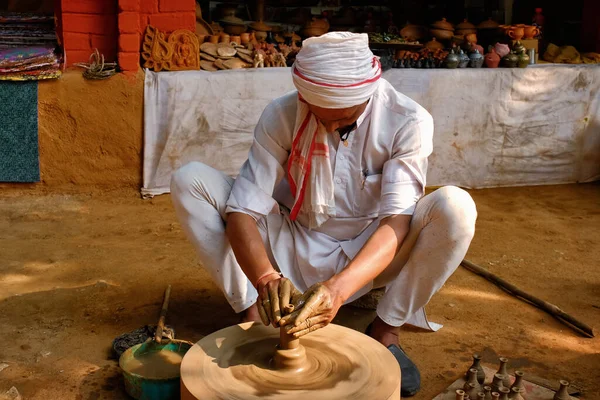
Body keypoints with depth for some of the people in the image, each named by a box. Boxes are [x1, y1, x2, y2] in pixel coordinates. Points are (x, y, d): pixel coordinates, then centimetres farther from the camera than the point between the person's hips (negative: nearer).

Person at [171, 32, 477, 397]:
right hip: (295, 254, 1)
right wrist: (266, 278, -41)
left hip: (367, 259, 0)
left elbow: (396, 221, -27)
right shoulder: (281, 116, -16)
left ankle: (386, 330, -11)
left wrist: (339, 288, -45)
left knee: (456, 207, -29)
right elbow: (242, 212, -20)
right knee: (190, 181, -17)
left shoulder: (408, 121, -19)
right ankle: (254, 317, -12)